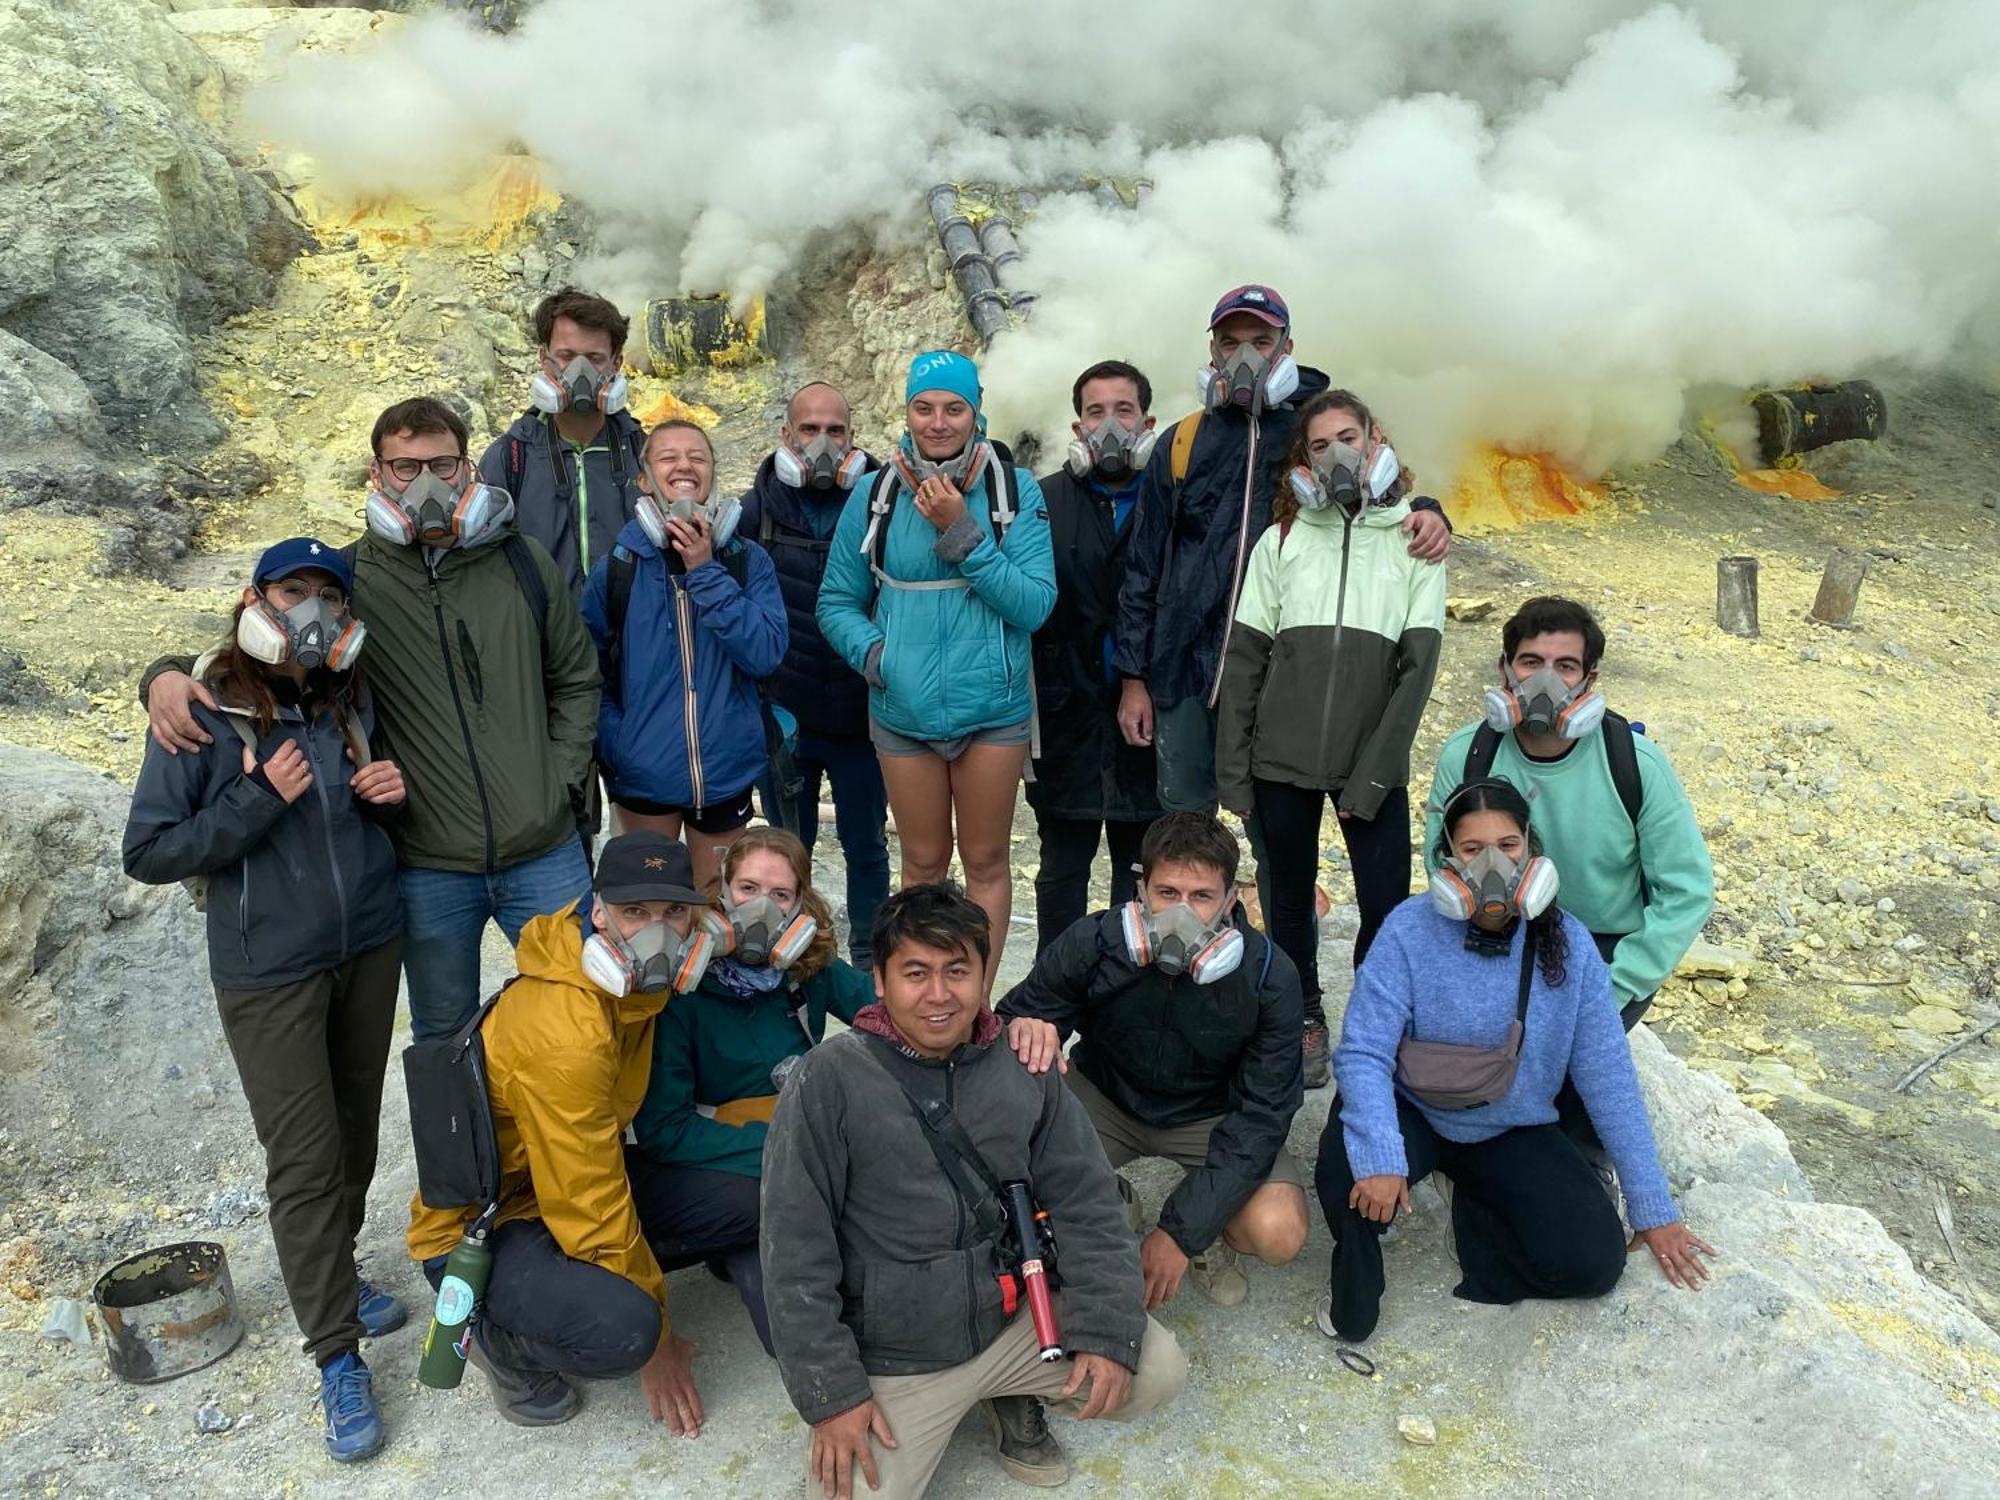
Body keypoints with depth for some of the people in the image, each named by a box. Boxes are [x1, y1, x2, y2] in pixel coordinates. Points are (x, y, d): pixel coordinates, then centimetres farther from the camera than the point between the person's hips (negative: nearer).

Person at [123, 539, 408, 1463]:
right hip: (270, 972, -4)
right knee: (304, 1159, -1)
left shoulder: (352, 703, 2)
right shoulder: (202, 717, -11)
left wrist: (390, 794, -7)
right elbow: (146, 853, -11)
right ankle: (337, 1357, 10)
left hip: (371, 946, 5)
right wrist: (260, 801, -21)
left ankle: (328, 1280, 36)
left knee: (355, 1133, 14)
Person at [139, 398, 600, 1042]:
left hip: (544, 856, 0)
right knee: (445, 1038, 19)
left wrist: (561, 782, -1)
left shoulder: (522, 562, -2)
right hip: (428, 869, 0)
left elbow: (576, 680, 8)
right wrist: (168, 674, -16)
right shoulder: (350, 578, -5)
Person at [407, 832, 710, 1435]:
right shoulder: (562, 1036, -32)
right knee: (620, 1329, -33)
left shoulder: (635, 980, -8)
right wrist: (656, 1340, -15)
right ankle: (501, 1340, 0)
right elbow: (592, 1210, -26)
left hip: (555, 1180, 8)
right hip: (474, 1228, -8)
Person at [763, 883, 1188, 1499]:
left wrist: (1107, 1333, -9)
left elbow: (1086, 1205, 1)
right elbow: (795, 1250, -12)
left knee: (1158, 1371, -9)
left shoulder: (1024, 1070, -3)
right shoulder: (829, 1079, -14)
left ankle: (1015, 1395, 18)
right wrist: (831, 1393, -12)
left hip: (1011, 1319, 3)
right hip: (890, 1362, -2)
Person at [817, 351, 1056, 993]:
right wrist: (873, 651, -13)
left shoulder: (1015, 489, -6)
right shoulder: (876, 494, 0)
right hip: (903, 713, 1)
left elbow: (1035, 604, -12)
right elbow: (836, 601, 6)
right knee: (923, 862, 15)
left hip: (993, 711, -1)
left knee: (985, 862, 12)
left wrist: (962, 534, -20)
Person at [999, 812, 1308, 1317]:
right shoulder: (1091, 944, -24)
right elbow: (1012, 1023, -12)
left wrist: (1181, 1232, -27)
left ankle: (1207, 1236, 12)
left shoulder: (1269, 976, -24)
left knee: (1278, 1233, -26)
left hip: (1212, 1115, 0)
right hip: (1104, 1096, 1)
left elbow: (1261, 1115, -21)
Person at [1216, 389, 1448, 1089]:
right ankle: (1305, 1023, 30)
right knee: (1290, 899, 11)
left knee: (1388, 910, -5)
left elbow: (1418, 666, -2)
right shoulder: (1281, 540, 6)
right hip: (1283, 759, 1)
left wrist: (1371, 776, -9)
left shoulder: (1413, 544, 4)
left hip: (1373, 765, -1)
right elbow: (1243, 658, 4)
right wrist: (1232, 768, -3)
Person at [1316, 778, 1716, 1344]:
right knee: (1348, 1166, -34)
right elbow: (1363, 1052, -23)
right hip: (1414, 1112, -2)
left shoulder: (1566, 943, -12)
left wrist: (1654, 1210, -2)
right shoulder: (1410, 930, -20)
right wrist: (1380, 1159, -38)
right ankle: (1354, 1290, 1)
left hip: (1514, 1132, 3)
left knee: (1594, 1261, -16)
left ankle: (1478, 1209, 15)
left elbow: (1608, 1077, -6)